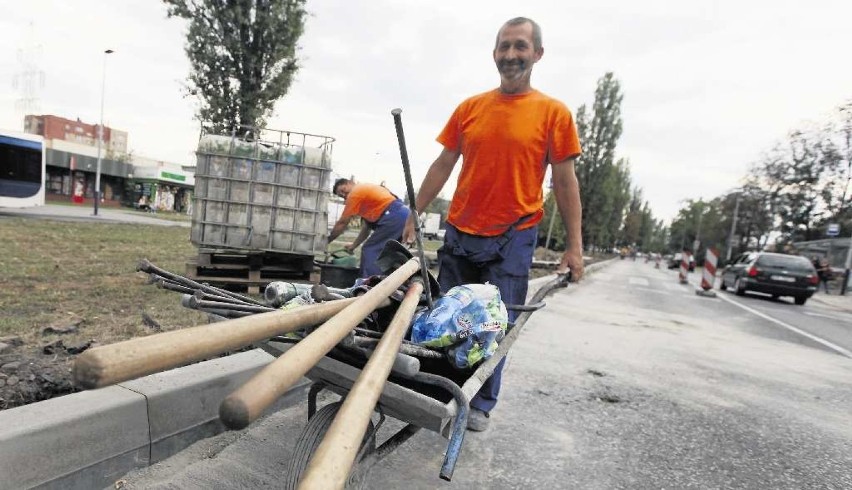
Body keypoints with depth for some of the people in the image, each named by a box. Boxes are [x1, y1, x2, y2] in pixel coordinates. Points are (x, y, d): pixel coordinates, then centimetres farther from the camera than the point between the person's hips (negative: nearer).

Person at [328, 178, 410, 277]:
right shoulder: (365, 190, 30)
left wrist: (327, 241, 17)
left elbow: (342, 223, 6)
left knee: (370, 250, -4)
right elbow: (368, 226, 28)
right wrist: (354, 245, 30)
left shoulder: (355, 193, 3)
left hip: (394, 216, -10)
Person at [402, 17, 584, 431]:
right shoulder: (469, 108, 7)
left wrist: (574, 245, -4)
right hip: (459, 233, 3)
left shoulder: (553, 112, 0)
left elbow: (564, 181, 0)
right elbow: (442, 166, 10)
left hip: (513, 240, -3)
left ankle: (481, 405, 24)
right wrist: (414, 215, 7)